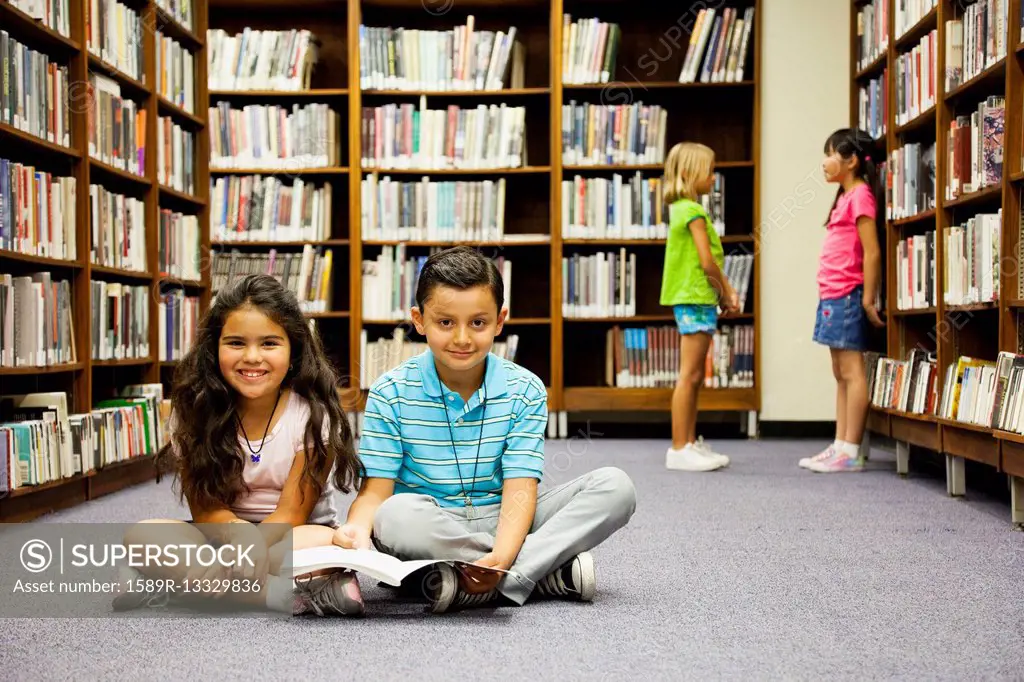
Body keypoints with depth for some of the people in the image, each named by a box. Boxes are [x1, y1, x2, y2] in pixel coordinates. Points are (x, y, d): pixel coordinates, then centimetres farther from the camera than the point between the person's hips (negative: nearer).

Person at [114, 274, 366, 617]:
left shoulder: (312, 412, -12)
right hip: (224, 535, 2)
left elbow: (290, 514, -12)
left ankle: (182, 584, -26)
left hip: (293, 537, -2)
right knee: (142, 535, -23)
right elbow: (205, 508, -7)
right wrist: (241, 534, -30)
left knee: (326, 542, -35)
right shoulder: (194, 410, -5)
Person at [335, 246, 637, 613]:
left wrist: (500, 558, -31)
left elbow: (519, 489, -11)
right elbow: (376, 490, -7)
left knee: (614, 486, -17)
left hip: (501, 526, 2)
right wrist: (357, 527, -33)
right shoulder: (390, 393, -4)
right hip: (431, 529, -1)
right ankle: (554, 571, -27)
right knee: (399, 514, -37)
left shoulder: (524, 390, -3)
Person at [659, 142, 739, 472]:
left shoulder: (683, 209, 17)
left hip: (697, 300, 10)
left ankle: (691, 443, 19)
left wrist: (724, 291, 7)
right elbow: (707, 262, -17)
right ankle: (679, 448, -4)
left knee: (694, 377, 13)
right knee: (689, 376, -7)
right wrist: (725, 291, -3)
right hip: (695, 299, -10)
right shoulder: (694, 212, -13)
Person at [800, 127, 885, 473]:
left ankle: (850, 453, -5)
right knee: (841, 375, 11)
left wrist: (868, 300, -17)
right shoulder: (846, 197, 18)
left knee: (852, 372, -7)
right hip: (834, 297, 10)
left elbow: (872, 252, -16)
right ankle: (839, 447, 15)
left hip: (847, 297, -10)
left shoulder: (860, 195, -10)